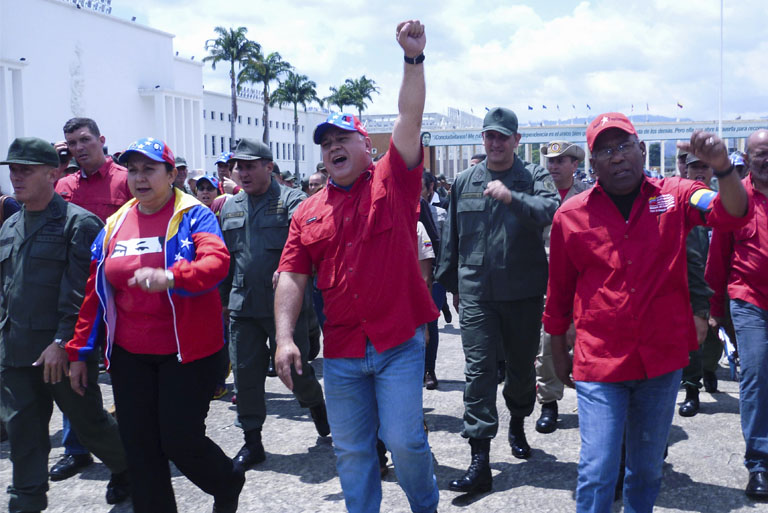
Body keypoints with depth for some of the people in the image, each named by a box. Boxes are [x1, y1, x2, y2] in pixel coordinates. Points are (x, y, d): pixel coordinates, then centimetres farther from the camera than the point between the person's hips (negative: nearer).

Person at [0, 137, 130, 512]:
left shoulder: (79, 223, -10)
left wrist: (63, 342, -20)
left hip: (63, 351, -6)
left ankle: (127, 468, 35)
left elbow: (81, 292, -16)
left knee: (89, 422, 9)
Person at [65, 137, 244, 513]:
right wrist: (79, 351, 11)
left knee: (181, 442, -3)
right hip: (129, 354, 5)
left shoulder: (193, 215, -5)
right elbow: (95, 293, 13)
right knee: (139, 447, 7)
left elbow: (217, 262, -23)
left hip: (186, 351, -5)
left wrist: (170, 277, -42)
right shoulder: (115, 224, 10)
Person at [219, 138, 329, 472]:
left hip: (284, 305, -5)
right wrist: (222, 296, 21)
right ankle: (252, 441, 18)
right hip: (242, 307, 5)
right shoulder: (230, 207, 14)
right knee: (245, 373, 6)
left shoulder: (291, 201, -5)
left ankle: (317, 406, 37)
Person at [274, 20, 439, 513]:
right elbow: (292, 278, 5)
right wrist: (285, 337, -4)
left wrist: (414, 58, -20)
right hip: (340, 352, 3)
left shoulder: (392, 183, 0)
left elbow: (410, 118, -12)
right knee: (351, 452, 11)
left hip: (400, 343, -3)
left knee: (405, 440, 1)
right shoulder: (309, 213, 7)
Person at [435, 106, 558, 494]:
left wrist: (512, 197, -34)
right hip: (475, 292, 1)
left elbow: (552, 210, -20)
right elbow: (451, 237, 16)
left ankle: (517, 425, 43)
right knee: (479, 369, -5)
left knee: (522, 365, 15)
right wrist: (452, 283, 17)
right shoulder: (463, 182, 10)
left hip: (524, 291, -1)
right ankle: (479, 462, -5)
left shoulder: (534, 177, 1)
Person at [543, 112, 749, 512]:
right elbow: (559, 291, 8)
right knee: (598, 470, -5)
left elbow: (732, 213, -16)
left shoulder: (674, 197, 1)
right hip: (599, 362, -2)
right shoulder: (571, 215, -1)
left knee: (648, 466, 18)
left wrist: (722, 169, -35)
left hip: (662, 359, 2)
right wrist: (558, 351, 13)